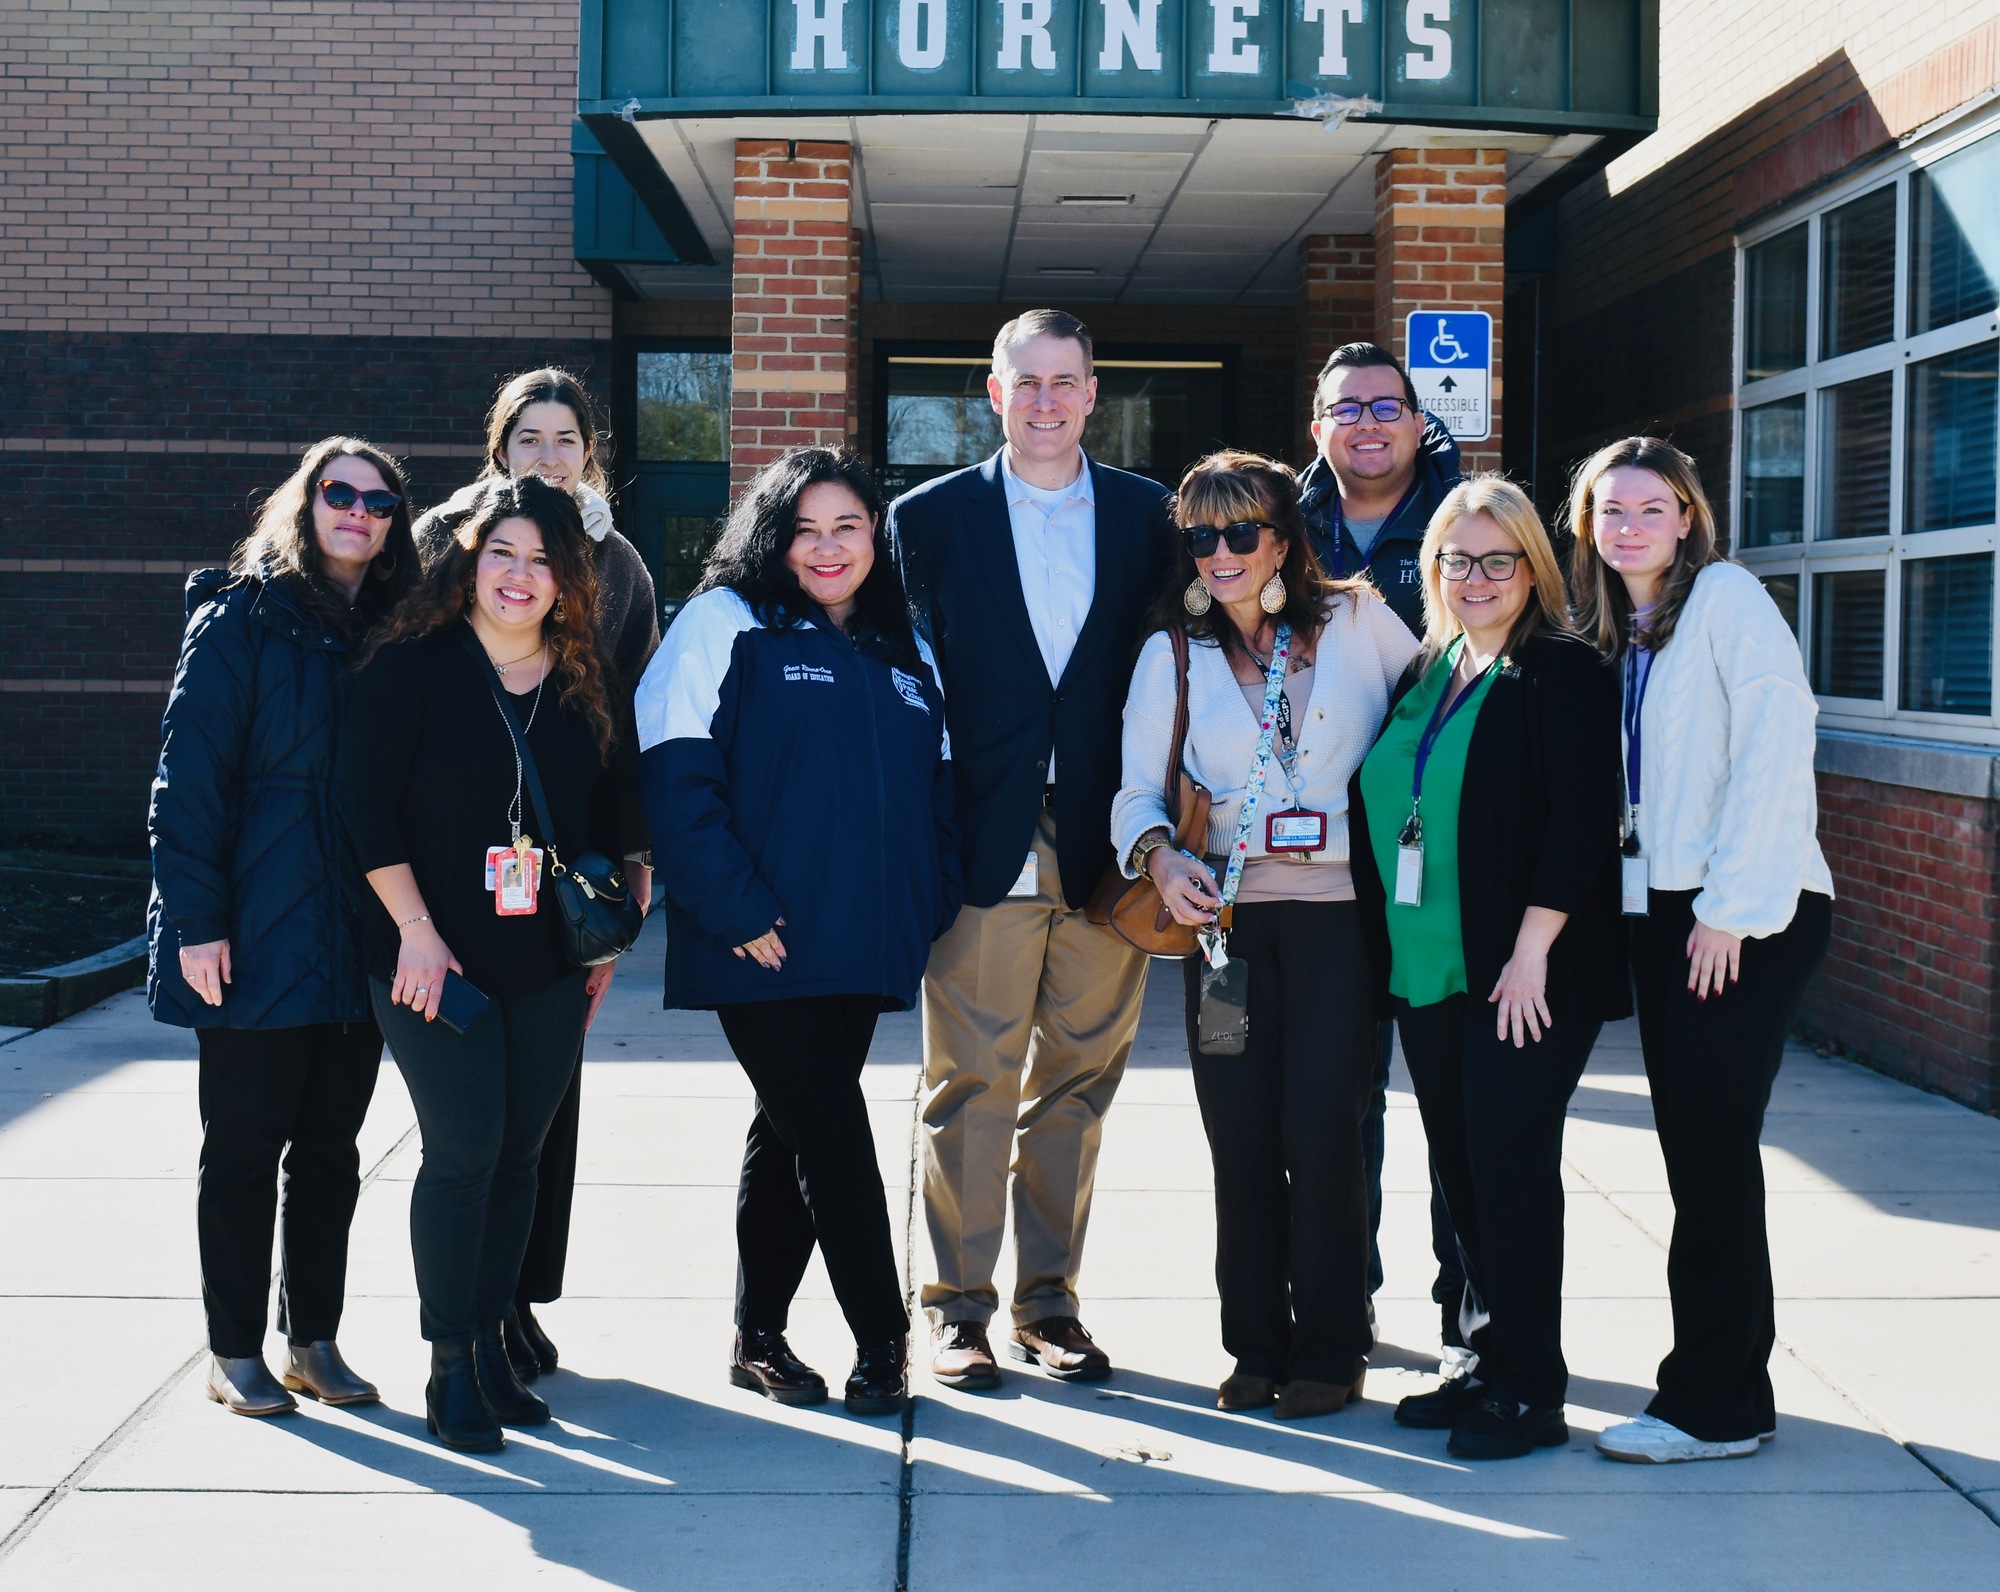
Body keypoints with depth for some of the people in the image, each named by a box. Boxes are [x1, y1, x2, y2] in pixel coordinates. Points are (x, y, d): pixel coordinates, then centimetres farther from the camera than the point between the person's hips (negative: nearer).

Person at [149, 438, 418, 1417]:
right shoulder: (240, 620, -5)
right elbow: (188, 777, -10)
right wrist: (196, 920, -16)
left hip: (358, 942, 5)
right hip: (259, 939, -5)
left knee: (330, 1146, 12)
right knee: (244, 1148, 4)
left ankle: (314, 1342, 23)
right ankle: (235, 1352, 15)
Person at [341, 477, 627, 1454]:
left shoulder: (581, 686, 9)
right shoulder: (410, 667, -5)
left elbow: (603, 820, 17)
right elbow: (367, 802, -8)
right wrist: (416, 929, -13)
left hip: (548, 967, 5)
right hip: (435, 960, -4)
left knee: (519, 1155, 7)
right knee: (464, 1153, -8)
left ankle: (489, 1340, 20)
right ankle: (449, 1367, 4)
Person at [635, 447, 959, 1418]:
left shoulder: (903, 652, 16)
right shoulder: (728, 624, -2)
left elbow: (939, 786, 20)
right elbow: (675, 772, -11)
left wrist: (934, 900, 5)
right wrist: (734, 905, -17)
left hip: (865, 945, 6)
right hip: (764, 943, -6)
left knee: (794, 1132, 13)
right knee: (830, 1132, -5)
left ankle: (758, 1337, 23)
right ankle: (880, 1336, 6)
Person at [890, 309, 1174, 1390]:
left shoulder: (1150, 517, 10)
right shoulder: (929, 517, 5)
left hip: (1104, 844, 2)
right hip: (983, 843, -2)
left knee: (1079, 1078, 8)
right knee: (970, 1079, 1)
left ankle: (1049, 1300, 20)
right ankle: (958, 1307, 12)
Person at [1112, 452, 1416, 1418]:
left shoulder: (1358, 622, 5)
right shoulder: (1171, 654, 10)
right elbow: (1138, 789, 7)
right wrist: (1161, 859, -13)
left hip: (1338, 911, -2)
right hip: (1226, 913, 2)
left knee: (1321, 1130, -7)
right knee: (1239, 1136, 2)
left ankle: (1330, 1351, 9)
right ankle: (1256, 1346, 17)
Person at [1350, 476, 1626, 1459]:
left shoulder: (1564, 675, -6)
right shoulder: (1420, 677, 15)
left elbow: (1582, 821, -14)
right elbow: (1382, 813, 18)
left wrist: (1532, 951, -19)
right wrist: (1391, 950, 11)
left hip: (1526, 979, -7)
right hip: (1427, 973, 7)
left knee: (1511, 1167, -6)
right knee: (1459, 1171, 11)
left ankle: (1529, 1389, 4)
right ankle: (1483, 1360, 23)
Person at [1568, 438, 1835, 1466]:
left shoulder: (1726, 597, -6)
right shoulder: (1612, 632, 16)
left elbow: (1774, 747, -15)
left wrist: (1733, 904, -17)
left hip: (1750, 914, -7)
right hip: (1660, 913, 7)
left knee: (1712, 1150, -6)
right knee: (1691, 1149, 9)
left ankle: (1715, 1403, 2)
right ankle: (1727, 1373, 19)